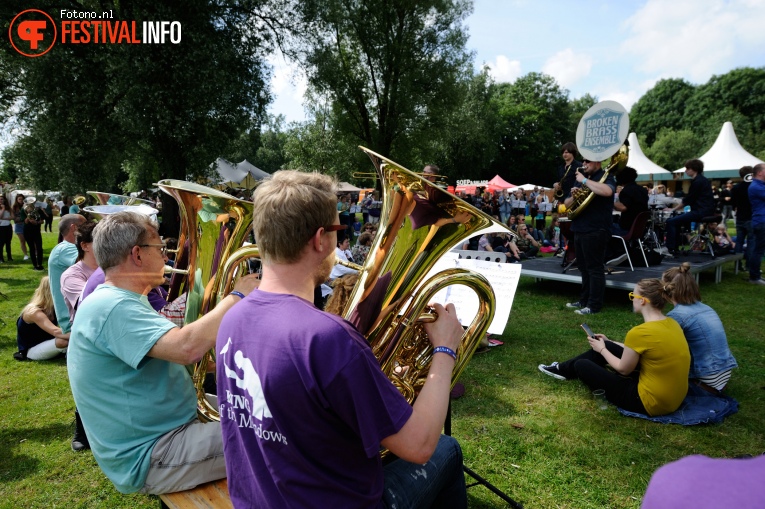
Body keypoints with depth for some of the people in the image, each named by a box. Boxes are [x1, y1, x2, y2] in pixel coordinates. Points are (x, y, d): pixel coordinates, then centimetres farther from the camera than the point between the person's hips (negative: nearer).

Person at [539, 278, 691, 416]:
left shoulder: (639, 332, -26)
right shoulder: (671, 323, 1)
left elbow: (623, 369, -12)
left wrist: (602, 350, 6)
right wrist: (607, 343, 24)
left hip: (651, 401, -8)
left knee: (581, 365, 4)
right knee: (607, 348, 19)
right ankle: (564, 369, 37)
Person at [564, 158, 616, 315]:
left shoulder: (605, 177, -4)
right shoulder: (581, 179, 18)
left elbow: (607, 191, -30)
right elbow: (566, 205, 18)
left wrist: (584, 180, -20)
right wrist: (573, 196, -4)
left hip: (595, 231, -8)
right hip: (579, 230, 8)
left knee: (595, 268, -4)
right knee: (584, 268, 14)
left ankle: (594, 305, 0)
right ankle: (584, 300, 23)